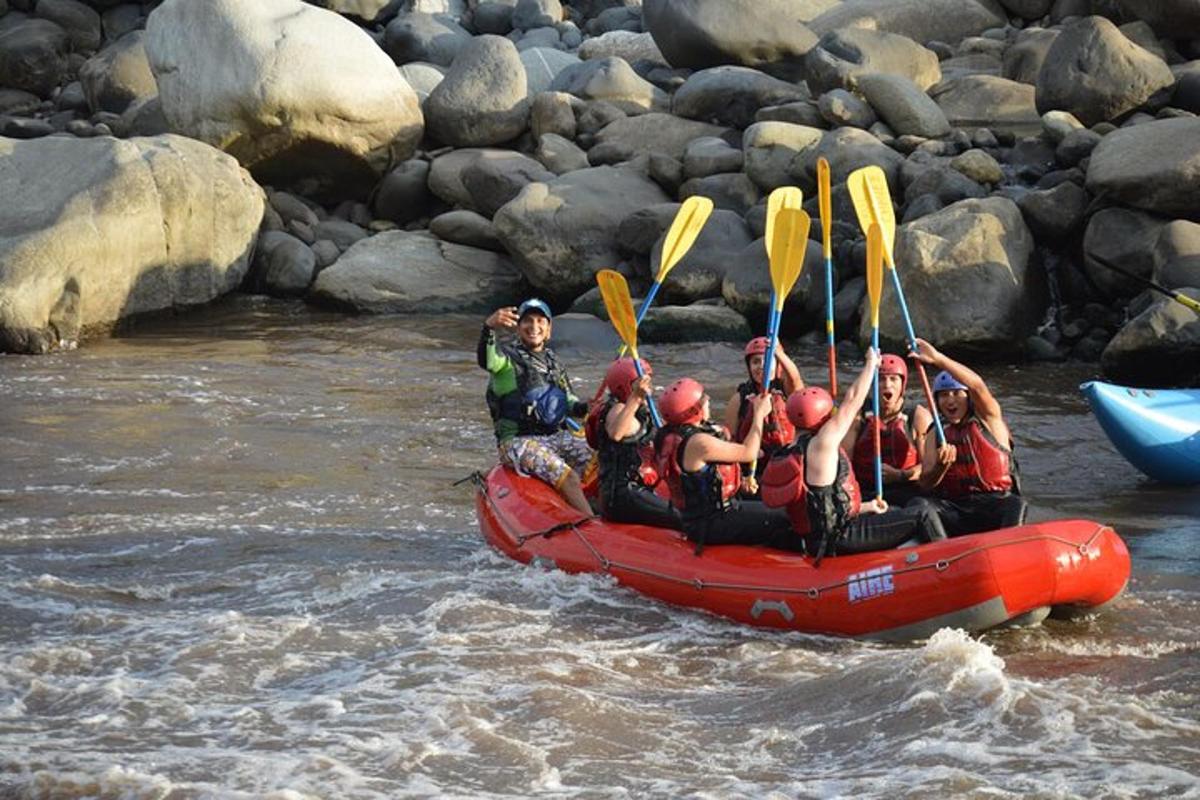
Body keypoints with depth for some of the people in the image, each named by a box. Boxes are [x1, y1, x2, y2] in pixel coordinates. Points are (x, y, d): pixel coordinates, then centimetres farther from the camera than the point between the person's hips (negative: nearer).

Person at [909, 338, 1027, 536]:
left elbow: (977, 386, -16)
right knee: (919, 505, -26)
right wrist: (941, 466, -19)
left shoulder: (989, 420, 7)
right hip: (953, 509, 3)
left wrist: (938, 359, -28)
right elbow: (925, 484, 5)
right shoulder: (936, 434, 16)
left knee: (1016, 507, -35)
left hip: (993, 505, -3)